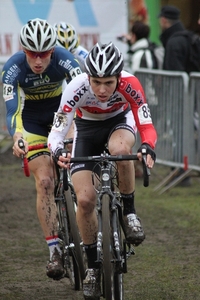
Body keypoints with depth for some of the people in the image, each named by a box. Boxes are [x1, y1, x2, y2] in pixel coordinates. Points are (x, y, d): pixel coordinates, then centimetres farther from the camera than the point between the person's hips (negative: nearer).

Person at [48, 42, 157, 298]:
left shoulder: (130, 85, -33)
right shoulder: (76, 88, -33)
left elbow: (146, 126, -31)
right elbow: (57, 131, -31)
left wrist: (148, 148, -53)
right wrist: (57, 152, -53)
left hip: (120, 120, 0)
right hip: (87, 128, 1)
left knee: (120, 149, -39)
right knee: (85, 199, -14)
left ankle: (129, 213, -16)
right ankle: (93, 267, 6)